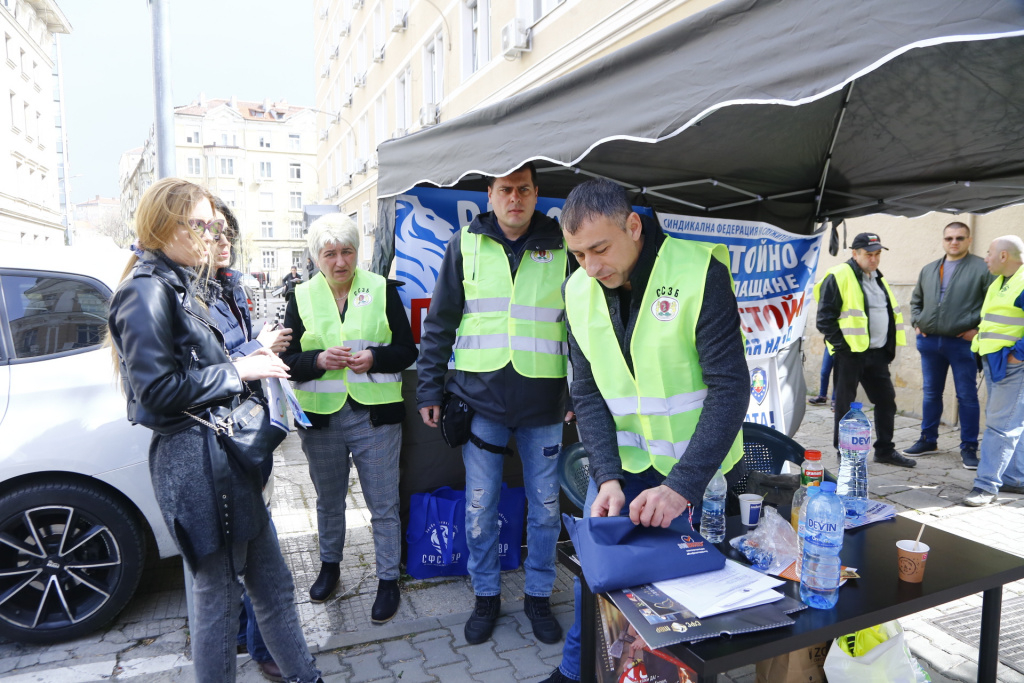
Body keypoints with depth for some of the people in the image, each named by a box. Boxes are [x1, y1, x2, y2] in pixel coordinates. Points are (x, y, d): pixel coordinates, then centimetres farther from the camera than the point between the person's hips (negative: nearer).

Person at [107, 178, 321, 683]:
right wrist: (238, 370, -14)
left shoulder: (178, 287, 17)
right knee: (218, 599, 5)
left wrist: (250, 362, 6)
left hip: (225, 456, 10)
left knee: (273, 584, 18)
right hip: (196, 461, -10)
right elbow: (158, 390, -20)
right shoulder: (147, 290, -13)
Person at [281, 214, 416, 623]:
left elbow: (407, 351, 0)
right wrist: (319, 360, -17)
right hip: (321, 418, 2)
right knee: (328, 500, 20)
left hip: (375, 418, -2)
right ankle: (329, 565, 42)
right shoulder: (302, 297, 4)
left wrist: (375, 357, -18)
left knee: (383, 505, 5)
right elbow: (286, 360, 2)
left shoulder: (382, 290, 0)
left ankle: (388, 580, 21)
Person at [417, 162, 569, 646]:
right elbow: (439, 324, 5)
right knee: (480, 505, 9)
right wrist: (429, 389, 2)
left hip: (544, 403, 0)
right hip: (481, 399, 0)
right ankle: (486, 596, 30)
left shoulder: (561, 248, 2)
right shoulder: (465, 245, 3)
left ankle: (538, 596, 31)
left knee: (545, 506, 11)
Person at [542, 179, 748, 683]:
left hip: (692, 465, -3)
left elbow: (729, 387, -23)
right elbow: (587, 393, -4)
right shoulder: (580, 291, -6)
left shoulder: (699, 271, -21)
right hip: (619, 462, 4)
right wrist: (606, 477, -16)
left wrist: (683, 486, -29)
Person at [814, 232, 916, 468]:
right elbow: (825, 318, -15)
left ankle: (885, 450, 24)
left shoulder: (878, 278, 16)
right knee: (845, 404, 2)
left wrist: (890, 347, 16)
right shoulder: (839, 277, -11)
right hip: (850, 353, -8)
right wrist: (842, 346, -17)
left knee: (886, 400, 12)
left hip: (877, 353, 8)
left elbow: (889, 313, 25)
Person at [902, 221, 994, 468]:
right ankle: (928, 440, 24)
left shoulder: (982, 268, -3)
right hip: (930, 341, 5)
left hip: (962, 342, -5)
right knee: (931, 393, 12)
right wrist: (917, 322, 11)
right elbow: (916, 300, 25)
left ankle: (969, 448, 11)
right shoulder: (928, 270, 13)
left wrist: (978, 328, -11)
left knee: (967, 396, 1)